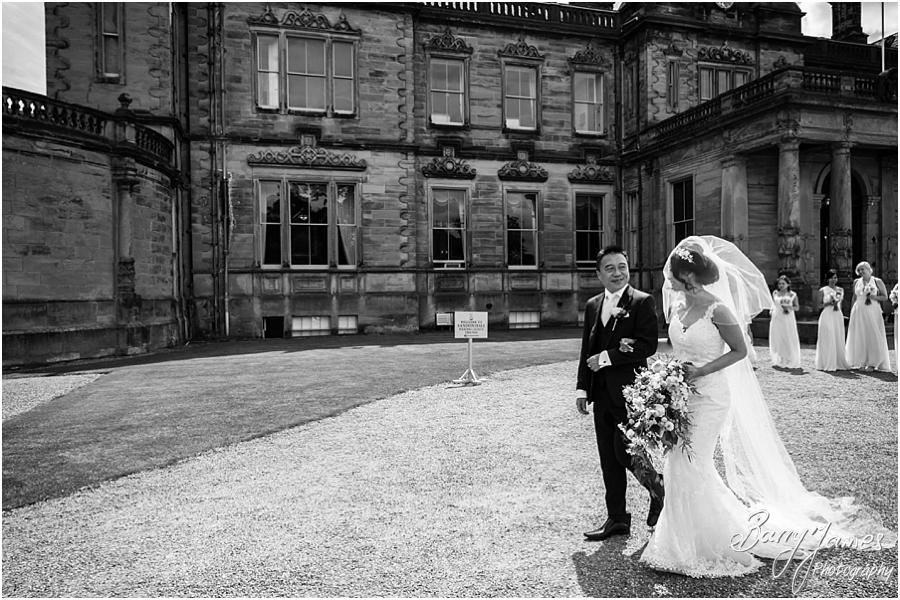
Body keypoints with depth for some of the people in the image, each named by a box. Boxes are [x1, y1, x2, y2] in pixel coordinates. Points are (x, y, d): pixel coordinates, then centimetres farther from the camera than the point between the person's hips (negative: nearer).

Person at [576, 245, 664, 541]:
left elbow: (648, 345, -15)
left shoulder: (643, 302, -5)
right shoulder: (593, 305, 13)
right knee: (608, 459, 10)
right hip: (602, 395, 6)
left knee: (625, 452, -5)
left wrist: (607, 357, -16)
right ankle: (617, 519, 22)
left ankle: (659, 489, 26)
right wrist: (582, 387, 10)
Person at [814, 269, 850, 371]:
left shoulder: (840, 289, 11)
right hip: (827, 316, -4)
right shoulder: (822, 290, 1)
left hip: (838, 316, 4)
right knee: (827, 339, -5)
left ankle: (839, 363, 9)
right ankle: (827, 364, -1)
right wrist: (829, 303, -14)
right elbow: (819, 305, 1)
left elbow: (841, 301, 17)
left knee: (838, 339, 3)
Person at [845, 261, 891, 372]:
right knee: (860, 337, 0)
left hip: (873, 312, -2)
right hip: (859, 312, 3)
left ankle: (873, 363, 0)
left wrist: (873, 297, -14)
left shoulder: (877, 282, 2)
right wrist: (851, 312, 12)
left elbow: (885, 297, 3)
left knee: (873, 336, -4)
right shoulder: (856, 282, 11)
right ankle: (862, 363, 5)